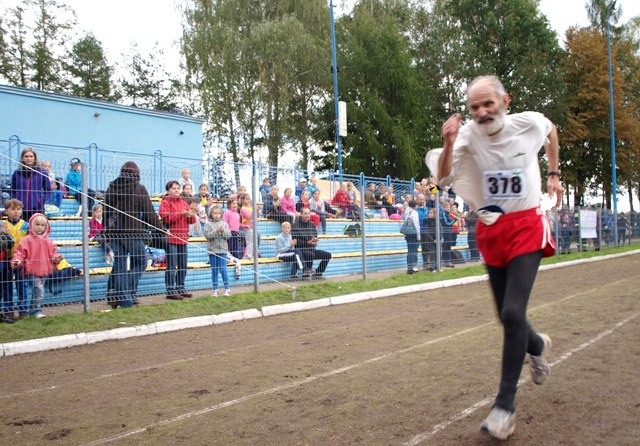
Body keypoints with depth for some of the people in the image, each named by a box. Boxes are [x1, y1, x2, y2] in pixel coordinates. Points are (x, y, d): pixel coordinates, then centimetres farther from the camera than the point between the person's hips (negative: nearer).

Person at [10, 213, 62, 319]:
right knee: (39, 291, -15)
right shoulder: (28, 240, -5)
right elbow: (20, 252, -6)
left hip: (44, 271, 5)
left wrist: (56, 258, -6)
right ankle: (36, 311, -6)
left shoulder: (48, 241, 10)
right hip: (32, 271, -5)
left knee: (37, 292, 14)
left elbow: (53, 254, 14)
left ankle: (33, 310, 25)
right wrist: (17, 260, -23)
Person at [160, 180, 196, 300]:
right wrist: (181, 214, -22)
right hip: (171, 238, -7)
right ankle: (170, 291, -4)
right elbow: (166, 218, -16)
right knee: (172, 266, -7)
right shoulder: (165, 203, -1)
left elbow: (192, 221, 14)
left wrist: (191, 215, -9)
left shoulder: (183, 203, 18)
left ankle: (180, 289, 20)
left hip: (183, 238, 7)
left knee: (183, 266, 11)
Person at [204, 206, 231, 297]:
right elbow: (207, 235, -11)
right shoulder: (208, 224, 1)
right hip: (212, 250, 0)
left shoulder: (224, 224, 6)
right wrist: (216, 231, -20)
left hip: (222, 250, 0)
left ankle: (227, 288, 6)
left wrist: (223, 231, -17)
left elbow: (229, 235, 0)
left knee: (223, 269, -3)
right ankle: (215, 289, 12)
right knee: (214, 271, 5)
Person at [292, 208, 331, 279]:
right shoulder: (296, 225, -5)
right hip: (301, 250, -7)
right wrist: (308, 242, -19)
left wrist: (315, 240, -8)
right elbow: (295, 241, -11)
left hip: (312, 249, 7)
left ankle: (317, 273, 2)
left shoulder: (312, 225, 14)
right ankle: (305, 274, -18)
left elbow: (316, 237, 17)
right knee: (310, 254, -37)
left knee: (328, 255, -8)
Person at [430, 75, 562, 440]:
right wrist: (448, 146, -40)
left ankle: (506, 403, -7)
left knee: (513, 312, -17)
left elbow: (551, 130, 17)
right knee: (508, 316, 10)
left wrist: (554, 173, 16)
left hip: (526, 228, -2)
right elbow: (444, 177, -24)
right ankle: (537, 346, 46)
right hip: (491, 231, 2)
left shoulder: (529, 123, -8)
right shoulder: (468, 135, -11)